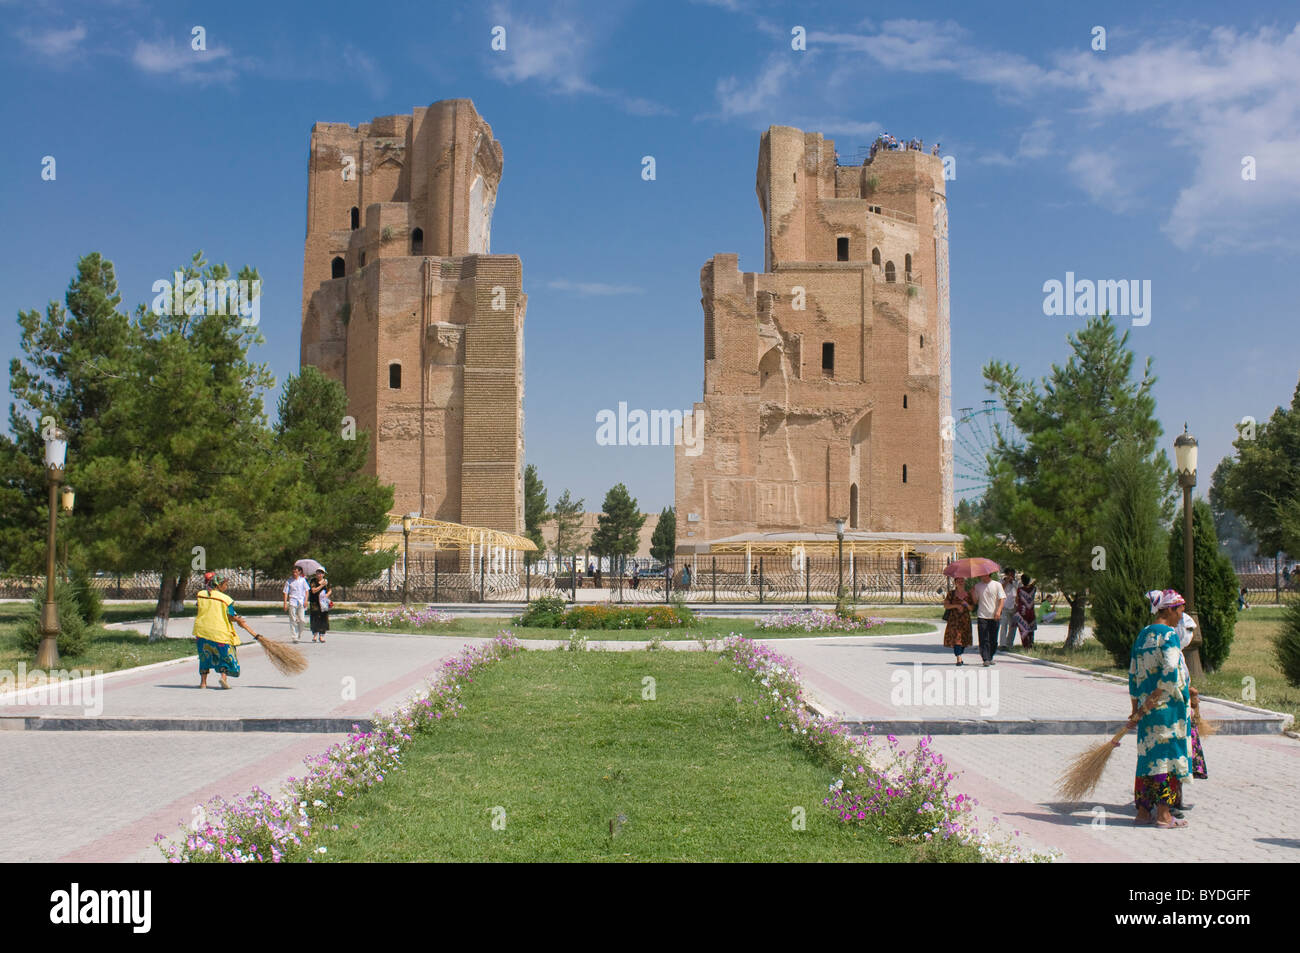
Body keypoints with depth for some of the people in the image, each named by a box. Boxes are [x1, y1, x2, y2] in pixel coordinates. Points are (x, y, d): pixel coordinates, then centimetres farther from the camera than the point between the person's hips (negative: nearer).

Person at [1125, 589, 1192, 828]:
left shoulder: (1142, 636, 13)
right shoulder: (1169, 634, -10)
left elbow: (1133, 675, 14)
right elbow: (1171, 672, -21)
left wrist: (1137, 709, 18)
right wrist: (1154, 699, -11)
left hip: (1147, 708, 8)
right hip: (1168, 707, -7)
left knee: (1147, 756, 10)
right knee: (1167, 753, -3)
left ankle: (1143, 811, 14)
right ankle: (1164, 814, -1)